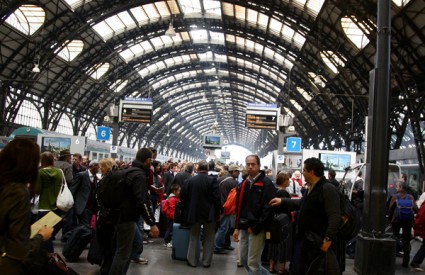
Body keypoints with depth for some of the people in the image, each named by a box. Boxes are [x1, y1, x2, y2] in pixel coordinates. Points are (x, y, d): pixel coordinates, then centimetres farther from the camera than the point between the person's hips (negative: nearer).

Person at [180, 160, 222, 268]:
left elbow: (182, 196, -1)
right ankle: (206, 261, 13)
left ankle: (192, 261, 16)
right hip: (209, 213, -1)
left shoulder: (190, 180, -5)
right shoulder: (212, 180, -12)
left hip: (194, 213, 2)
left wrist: (188, 208, 14)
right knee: (208, 238, 11)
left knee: (194, 237, 14)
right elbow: (216, 197, -16)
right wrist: (219, 209, -2)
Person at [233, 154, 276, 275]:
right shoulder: (244, 183, 13)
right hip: (244, 228, 8)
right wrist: (237, 227, 11)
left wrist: (255, 227, -17)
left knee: (253, 263, -2)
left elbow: (268, 208, -18)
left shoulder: (266, 183, -11)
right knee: (244, 260, 15)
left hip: (257, 229, -8)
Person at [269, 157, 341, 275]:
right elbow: (302, 204, 29)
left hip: (319, 241, -10)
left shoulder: (328, 189, -20)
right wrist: (282, 201, 25)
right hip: (304, 238, 10)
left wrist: (328, 238, -27)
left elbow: (334, 217, -24)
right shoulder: (310, 188, 12)